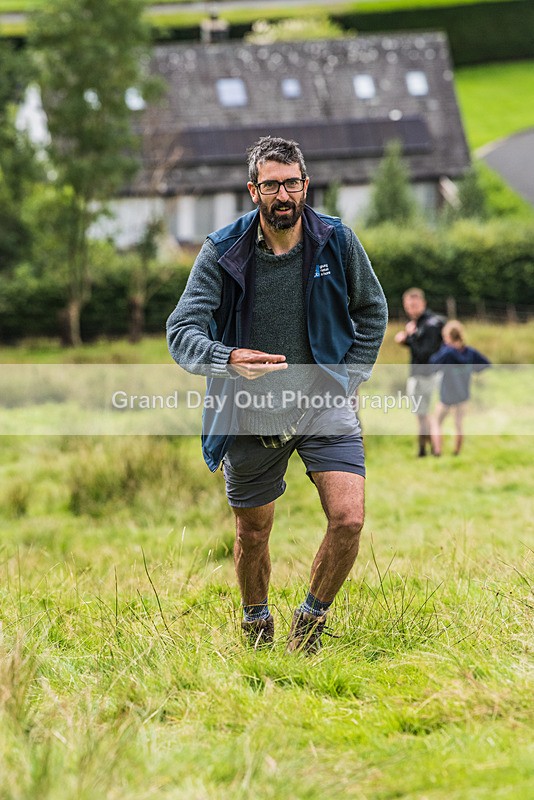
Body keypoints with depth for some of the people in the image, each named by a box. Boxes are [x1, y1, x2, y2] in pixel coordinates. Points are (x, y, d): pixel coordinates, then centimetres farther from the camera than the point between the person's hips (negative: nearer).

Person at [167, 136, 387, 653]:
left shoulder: (337, 242, -5)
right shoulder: (222, 252, -10)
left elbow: (372, 310, 12)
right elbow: (181, 330, -17)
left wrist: (350, 375, 3)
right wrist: (227, 359, -37)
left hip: (324, 405, 0)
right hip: (251, 412, 0)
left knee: (348, 520, -17)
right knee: (252, 534, 14)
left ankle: (311, 620, 8)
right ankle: (256, 625, 42)